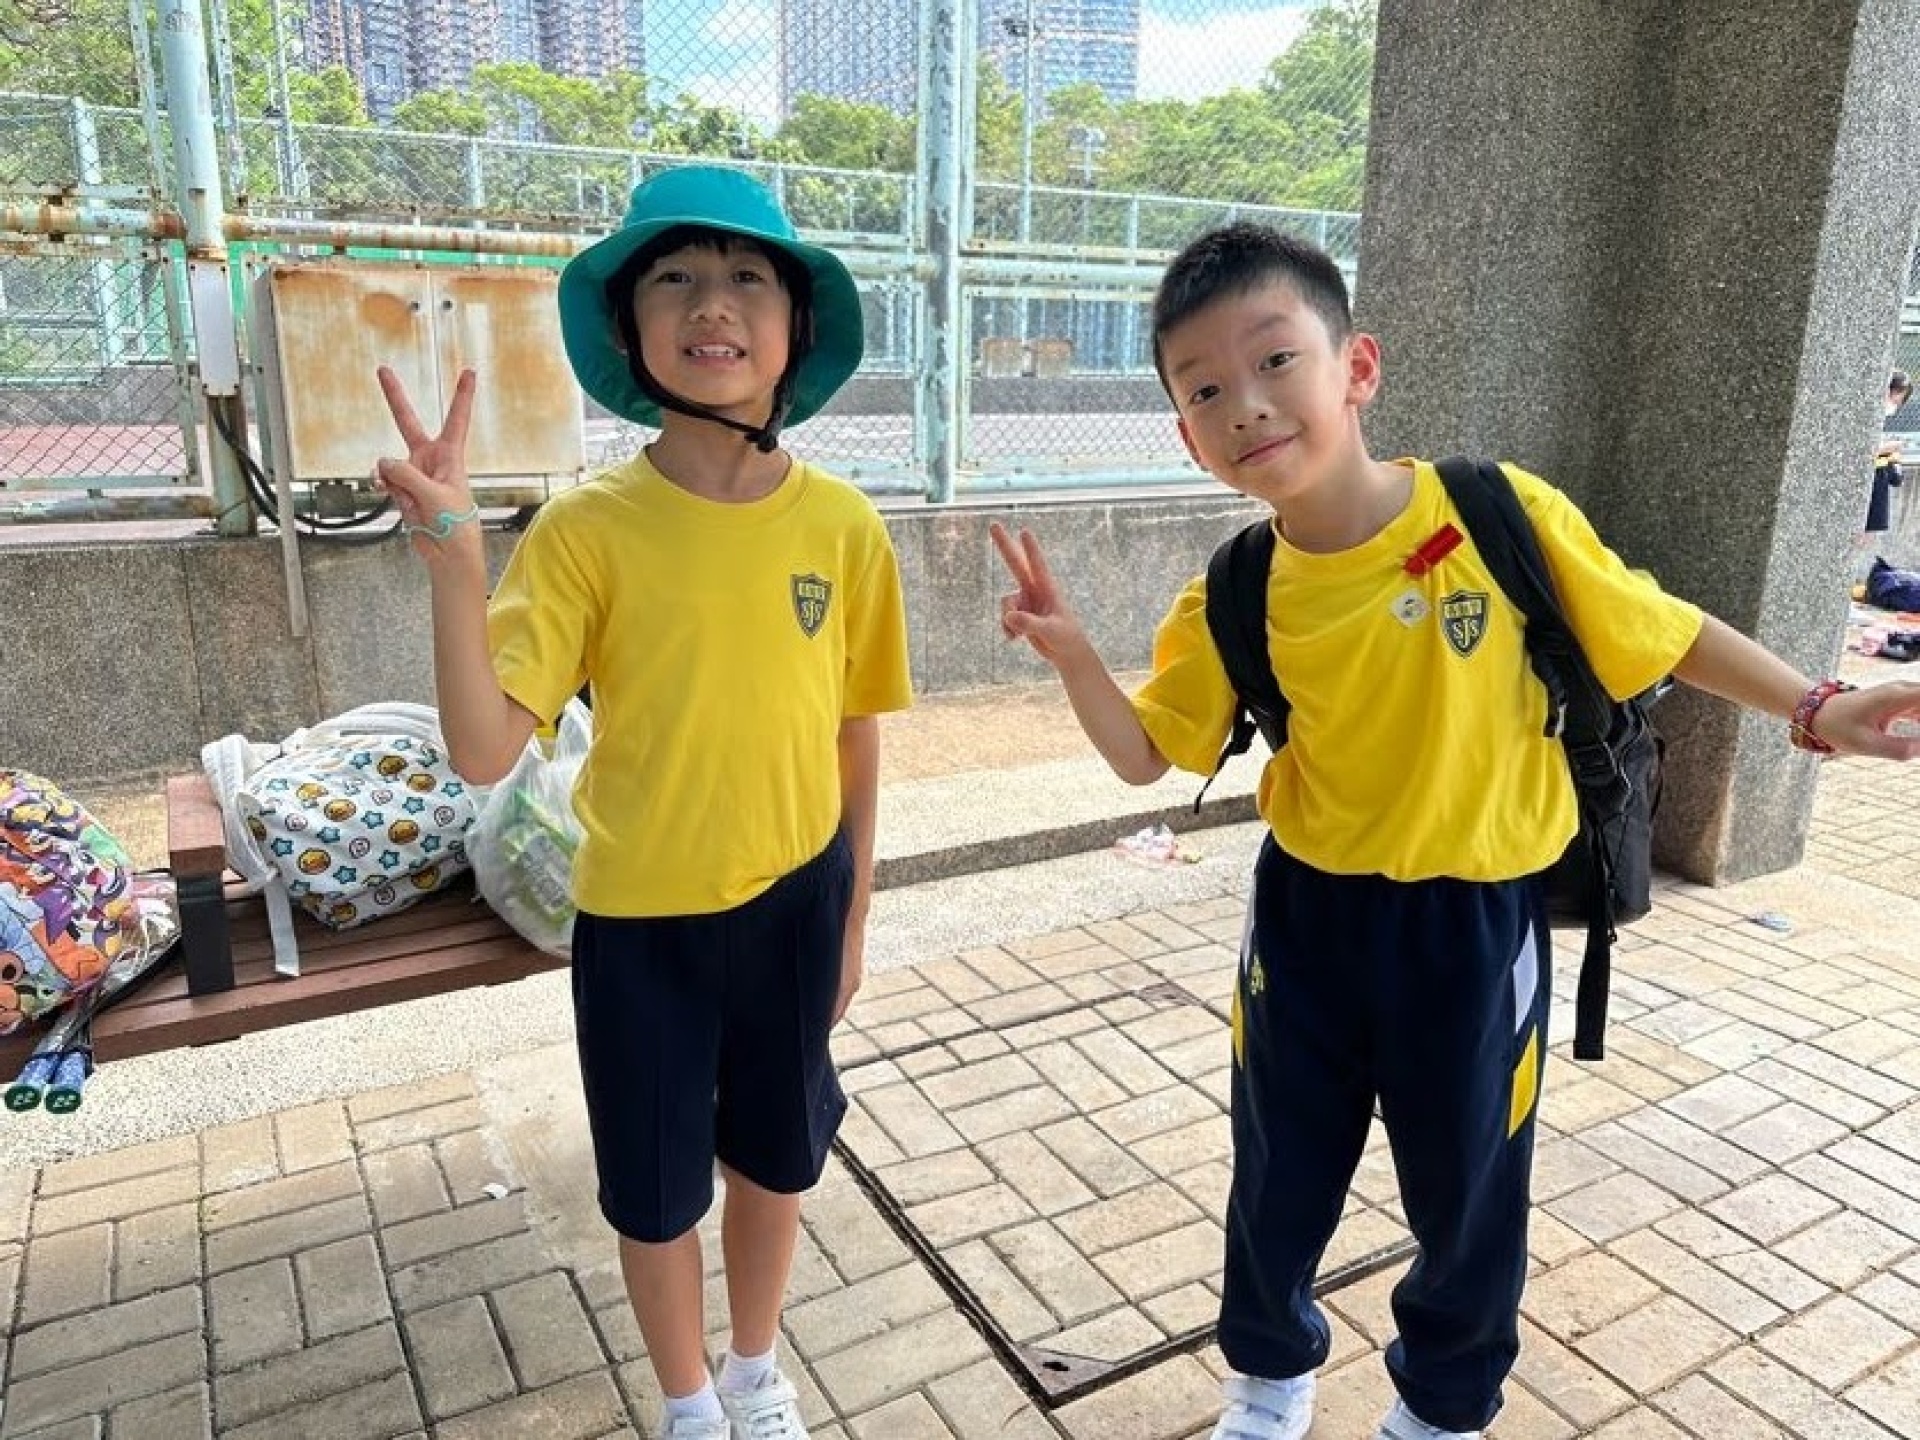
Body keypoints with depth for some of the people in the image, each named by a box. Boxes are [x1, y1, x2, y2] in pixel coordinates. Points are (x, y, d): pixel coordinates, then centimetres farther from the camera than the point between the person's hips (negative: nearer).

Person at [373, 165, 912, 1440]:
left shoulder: (843, 524, -10)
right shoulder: (588, 530, -15)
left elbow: (855, 736, -1)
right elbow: (485, 751, -21)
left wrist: (852, 911, 6)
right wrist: (454, 554, -33)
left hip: (794, 904, 2)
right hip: (640, 918, -1)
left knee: (777, 1159, 21)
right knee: (656, 1191, 17)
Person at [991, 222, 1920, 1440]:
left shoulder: (1504, 518, -18)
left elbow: (1659, 630, -3)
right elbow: (1145, 755, -2)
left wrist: (1817, 711, -4)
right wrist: (1072, 653, -18)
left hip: (1476, 921, -1)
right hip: (1309, 915, 2)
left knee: (1468, 1190, 18)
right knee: (1279, 1171, 18)